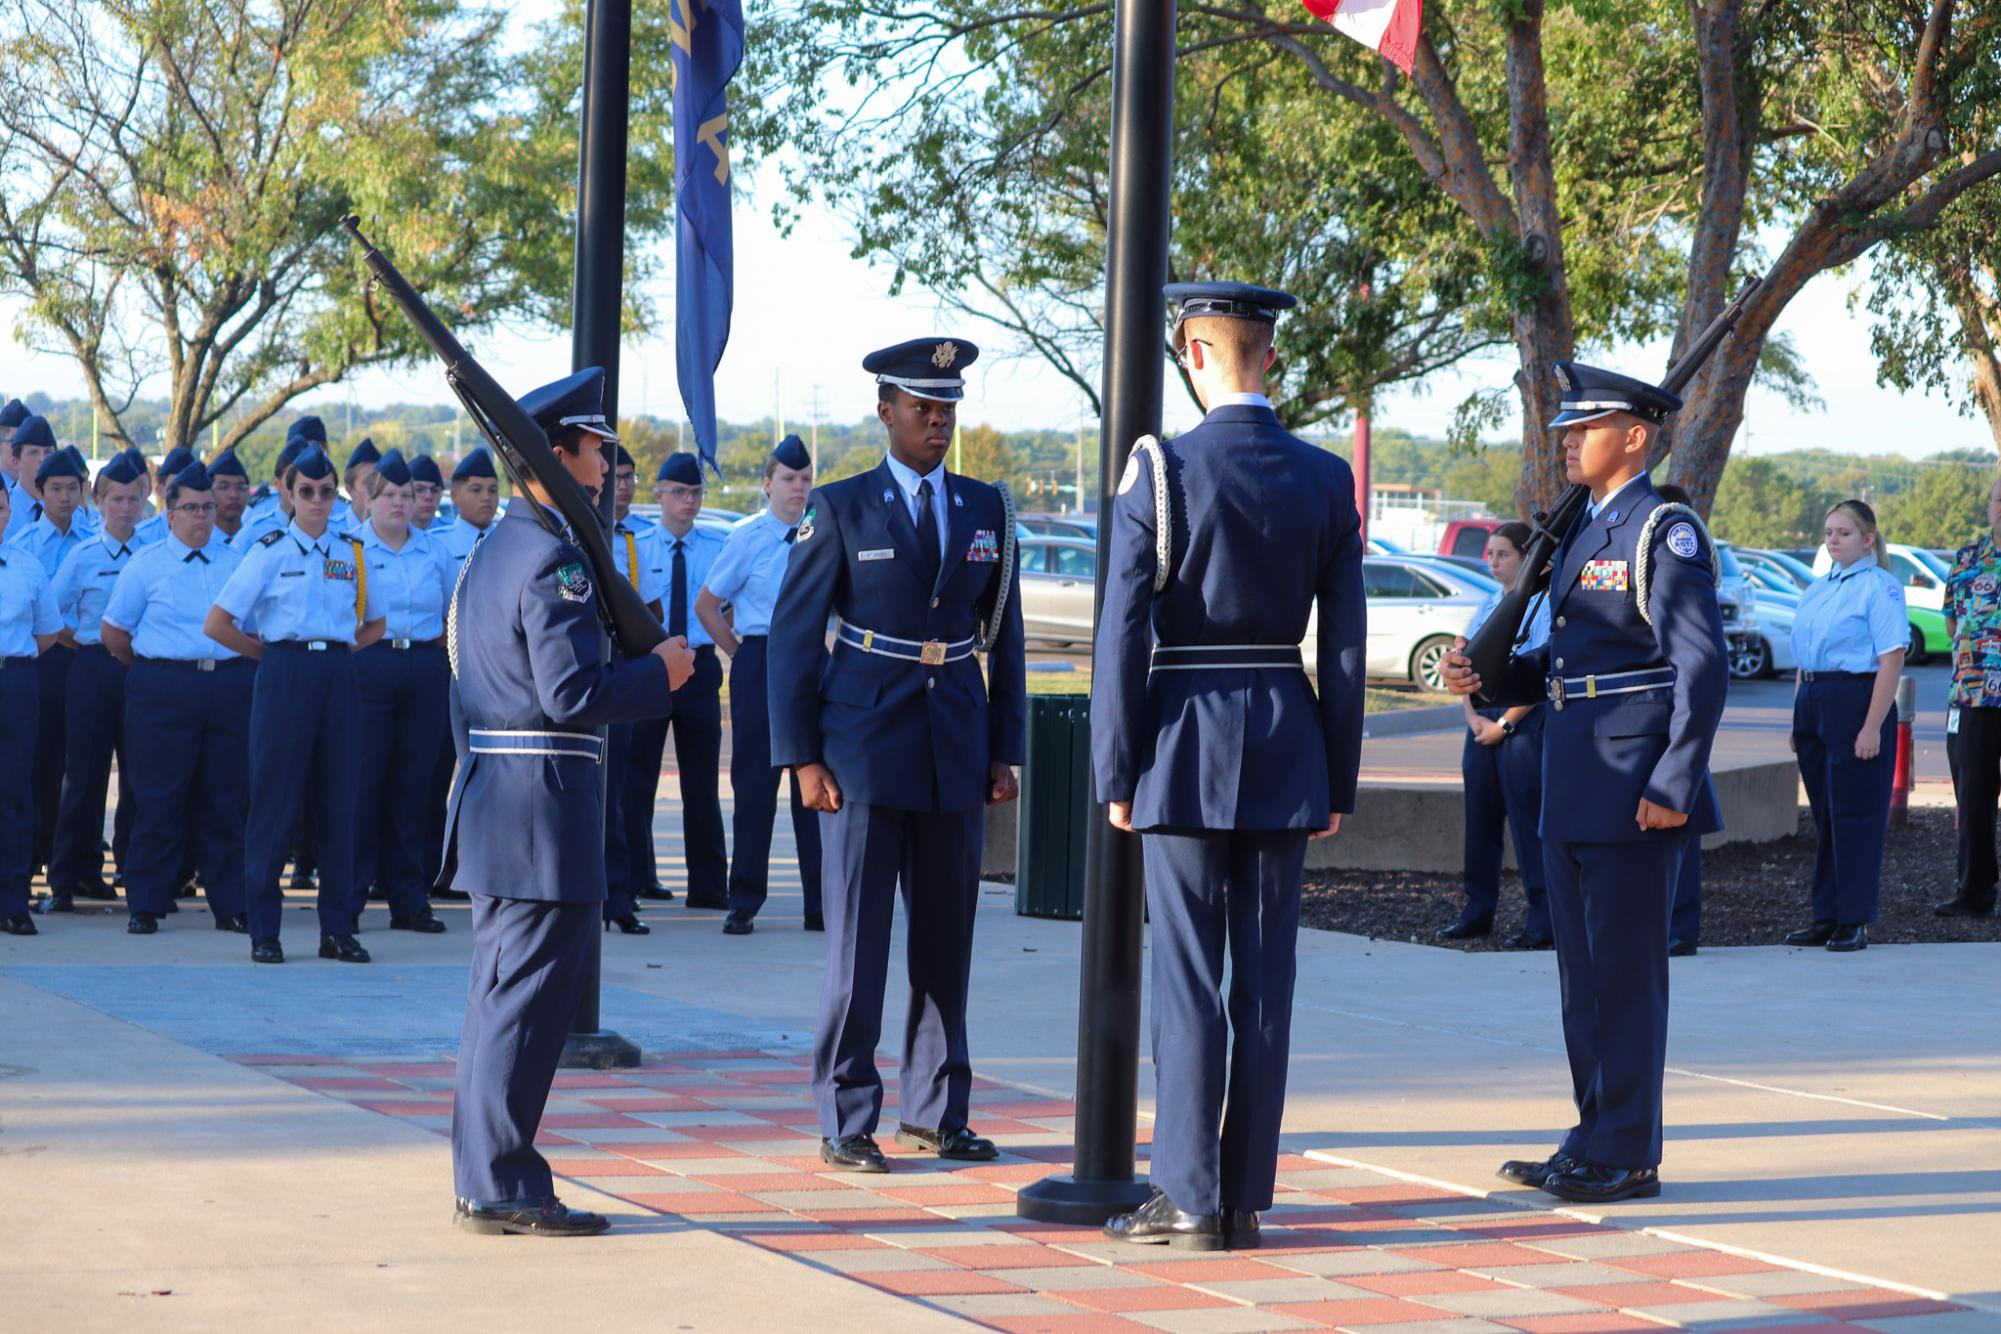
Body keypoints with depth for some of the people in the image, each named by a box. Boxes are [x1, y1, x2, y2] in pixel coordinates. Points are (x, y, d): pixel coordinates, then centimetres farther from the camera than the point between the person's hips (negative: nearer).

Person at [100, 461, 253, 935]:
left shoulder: (237, 564, 12)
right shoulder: (145, 564, 4)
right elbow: (113, 633, 7)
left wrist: (245, 667, 9)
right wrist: (151, 668, 9)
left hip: (229, 687, 3)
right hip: (164, 691, -3)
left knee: (225, 798, 5)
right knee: (159, 799, -1)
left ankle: (229, 904, 10)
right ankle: (145, 904, 6)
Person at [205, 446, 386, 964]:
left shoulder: (352, 552, 11)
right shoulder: (269, 551, 1)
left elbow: (374, 624, 23)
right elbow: (217, 623, -2)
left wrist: (339, 650, 9)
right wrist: (269, 653, 1)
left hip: (337, 677, 3)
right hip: (285, 678, -3)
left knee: (338, 799, 3)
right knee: (276, 799, -3)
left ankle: (337, 929, 9)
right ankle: (264, 931, 3)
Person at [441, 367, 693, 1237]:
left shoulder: (492, 550, 15)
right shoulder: (554, 560, -16)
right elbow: (572, 692, -23)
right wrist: (659, 673, -9)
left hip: (492, 797, 10)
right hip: (544, 803, -10)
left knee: (503, 995, 15)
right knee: (529, 998, -5)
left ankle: (483, 1181, 21)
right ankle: (500, 1188, -2)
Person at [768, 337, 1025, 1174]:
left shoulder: (986, 510, 9)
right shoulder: (839, 510, -1)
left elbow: (1003, 637, 12)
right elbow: (793, 634, -2)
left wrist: (1004, 751, 6)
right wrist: (802, 757, -9)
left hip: (956, 755, 4)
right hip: (863, 749, -4)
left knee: (946, 937, 7)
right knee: (856, 937, -2)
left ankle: (932, 1111, 16)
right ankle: (845, 1120, 5)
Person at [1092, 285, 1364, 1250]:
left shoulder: (1161, 472, -9)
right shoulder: (1326, 479, 3)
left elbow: (1124, 634, -10)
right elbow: (1345, 646, 4)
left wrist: (1116, 773, -3)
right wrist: (1338, 779, 11)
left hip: (1187, 744, -4)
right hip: (1287, 746, 4)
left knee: (1188, 973, -1)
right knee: (1266, 978, 6)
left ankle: (1191, 1197, 0)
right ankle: (1247, 1198, 11)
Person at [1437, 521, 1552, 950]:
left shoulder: (1542, 605, -8)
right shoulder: (1488, 606, 14)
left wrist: (1503, 723, -13)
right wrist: (1473, 717, -2)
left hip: (1525, 722, -7)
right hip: (1483, 721, 7)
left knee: (1527, 818, -6)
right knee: (1480, 816, 10)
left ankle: (1543, 921, -2)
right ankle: (1477, 911, 18)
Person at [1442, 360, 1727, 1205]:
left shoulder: (1666, 533, -11)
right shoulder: (1582, 533, 17)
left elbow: (1703, 667, -16)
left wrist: (1674, 784, -21)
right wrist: (1485, 680, 5)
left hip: (1636, 786, -9)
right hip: (1573, 782, 9)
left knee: (1626, 969, -4)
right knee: (1584, 970, 13)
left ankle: (1627, 1156, 2)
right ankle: (1594, 1142, 21)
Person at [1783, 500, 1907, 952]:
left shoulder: (1879, 588, -8)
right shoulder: (1817, 589, 16)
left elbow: (1891, 660, -14)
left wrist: (1873, 727, -20)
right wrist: (1799, 720, 15)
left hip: (1857, 702, -8)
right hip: (1812, 704, 8)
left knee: (1854, 813, -4)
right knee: (1824, 813, 11)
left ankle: (1854, 921, 2)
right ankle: (1826, 917, 17)